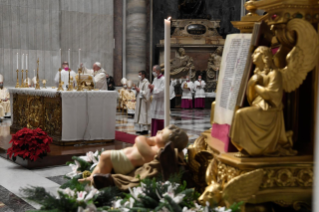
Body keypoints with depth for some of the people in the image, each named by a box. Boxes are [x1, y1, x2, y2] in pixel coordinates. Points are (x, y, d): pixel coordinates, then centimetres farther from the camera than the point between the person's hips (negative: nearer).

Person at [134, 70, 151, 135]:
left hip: (144, 101, -9)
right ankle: (140, 129, 16)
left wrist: (139, 90, -14)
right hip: (139, 100, 9)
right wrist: (137, 89, 2)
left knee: (144, 114, -6)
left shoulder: (146, 82, -15)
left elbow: (146, 92, -20)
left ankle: (145, 129, -1)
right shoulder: (140, 82, 13)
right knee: (140, 114, 10)